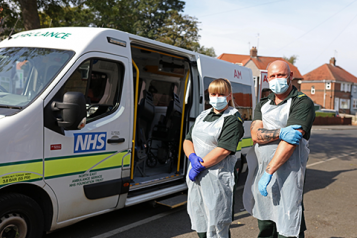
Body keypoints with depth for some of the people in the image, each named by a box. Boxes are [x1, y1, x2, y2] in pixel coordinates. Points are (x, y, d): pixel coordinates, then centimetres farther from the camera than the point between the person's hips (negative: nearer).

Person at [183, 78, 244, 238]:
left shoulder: (233, 119, -7)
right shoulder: (203, 115, 16)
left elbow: (224, 150, -18)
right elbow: (188, 140, 13)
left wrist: (200, 166, -17)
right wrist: (192, 157, -7)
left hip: (217, 178, -7)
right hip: (196, 177, 7)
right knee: (199, 224, 18)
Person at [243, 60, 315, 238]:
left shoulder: (303, 103, -7)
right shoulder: (263, 105, 13)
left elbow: (291, 141, -18)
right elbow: (255, 135, -3)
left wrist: (269, 172, -22)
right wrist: (281, 133, -22)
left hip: (285, 175, -6)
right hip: (259, 171, 6)